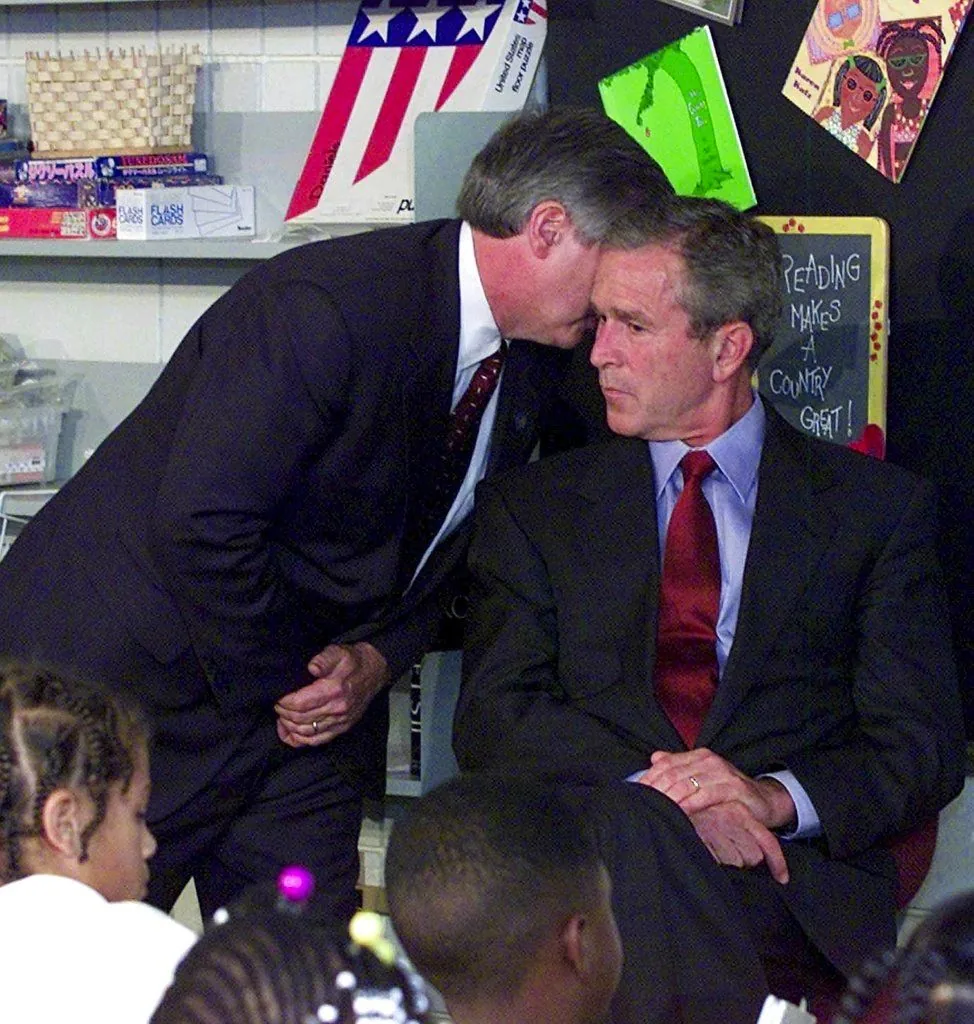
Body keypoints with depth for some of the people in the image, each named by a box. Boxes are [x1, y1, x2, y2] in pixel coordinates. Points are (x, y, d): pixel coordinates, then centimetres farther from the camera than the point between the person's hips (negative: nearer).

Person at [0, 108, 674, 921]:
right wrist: (280, 689, -16)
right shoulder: (326, 305, -25)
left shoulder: (531, 367, 3)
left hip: (303, 701, 8)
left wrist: (379, 659, -6)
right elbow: (203, 522, -28)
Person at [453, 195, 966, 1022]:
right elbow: (492, 718, 4)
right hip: (585, 855, 1)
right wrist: (649, 793, -15)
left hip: (801, 894, -1)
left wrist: (777, 797, -15)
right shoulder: (534, 508, 17)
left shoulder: (877, 507, 13)